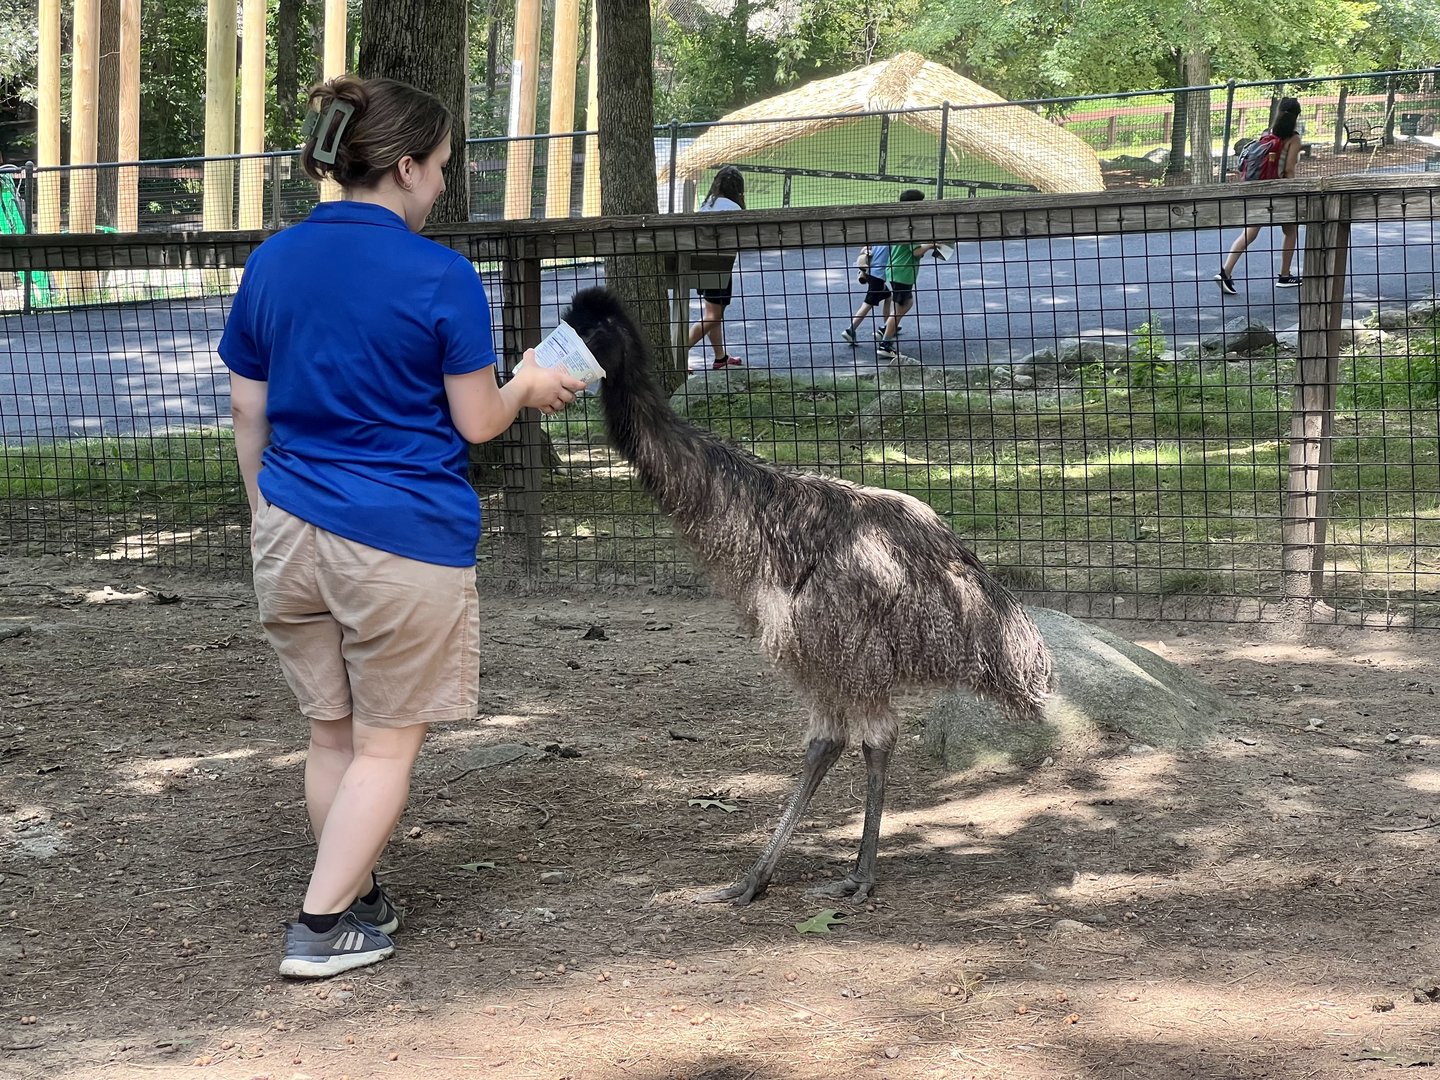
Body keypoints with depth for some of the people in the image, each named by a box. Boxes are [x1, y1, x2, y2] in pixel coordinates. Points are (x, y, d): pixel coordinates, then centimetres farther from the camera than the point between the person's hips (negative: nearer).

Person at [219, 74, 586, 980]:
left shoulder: (271, 263, 4)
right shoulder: (440, 277, -12)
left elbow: (248, 409, 10)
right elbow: (476, 424, -7)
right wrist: (528, 386, 14)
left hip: (291, 531, 6)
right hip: (402, 539, -6)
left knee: (332, 732, 18)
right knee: (388, 742, 6)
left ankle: (358, 900, 28)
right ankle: (322, 928, 4)